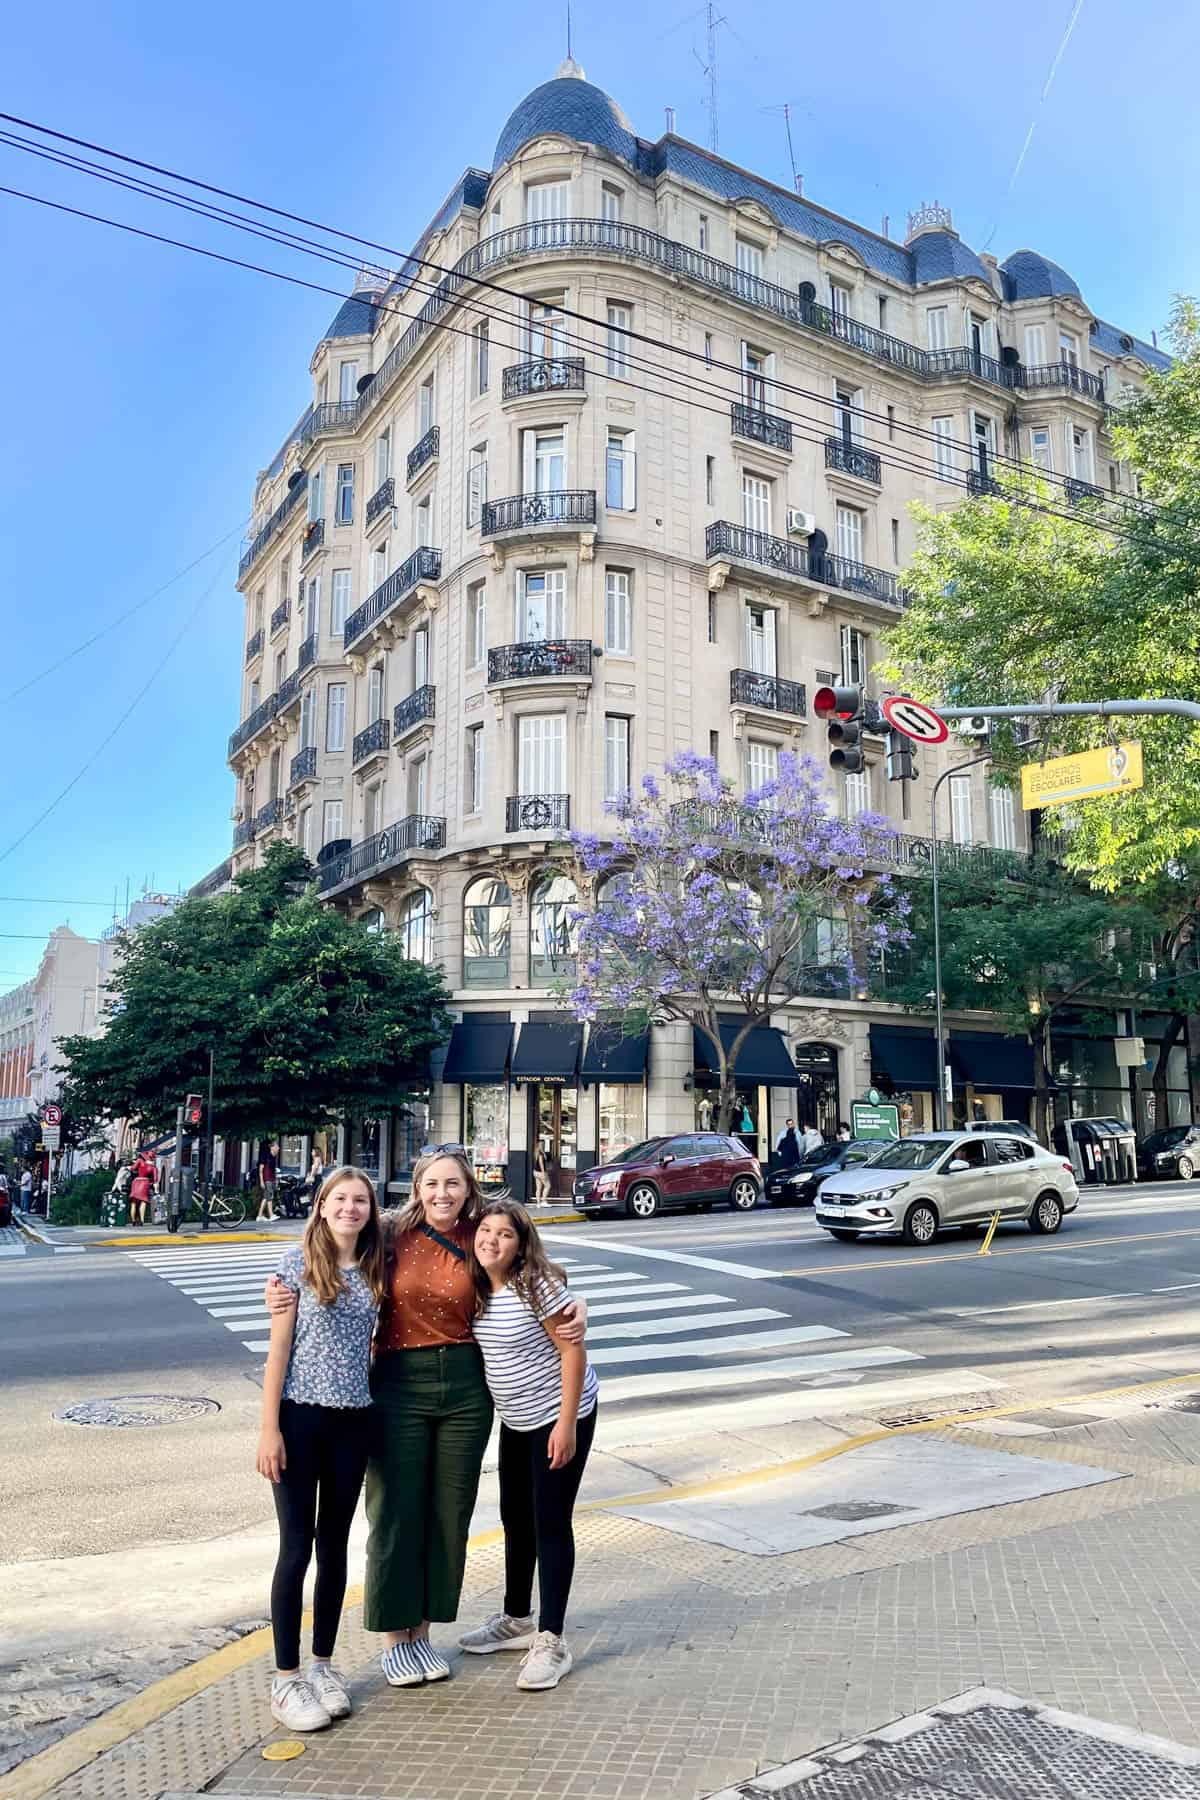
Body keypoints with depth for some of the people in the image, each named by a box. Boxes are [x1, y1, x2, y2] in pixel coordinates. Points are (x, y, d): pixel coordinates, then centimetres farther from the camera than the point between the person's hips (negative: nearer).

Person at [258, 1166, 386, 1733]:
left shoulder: (374, 1271, 5)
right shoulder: (298, 1264, -7)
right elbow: (278, 1349, -8)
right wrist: (269, 1429, -11)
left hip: (352, 1421, 4)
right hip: (300, 1416, -4)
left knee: (334, 1545, 13)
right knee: (297, 1547, 3)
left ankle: (323, 1665, 27)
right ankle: (286, 1679, 16)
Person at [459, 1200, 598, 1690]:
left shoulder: (538, 1285, -22)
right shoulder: (475, 1288, -3)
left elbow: (573, 1350, -20)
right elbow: (480, 1349, 12)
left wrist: (566, 1423, -21)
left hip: (558, 1415, -7)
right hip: (516, 1419, 7)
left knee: (550, 1523, -2)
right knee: (515, 1519, 17)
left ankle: (550, 1643, 8)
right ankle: (517, 1620, 35)